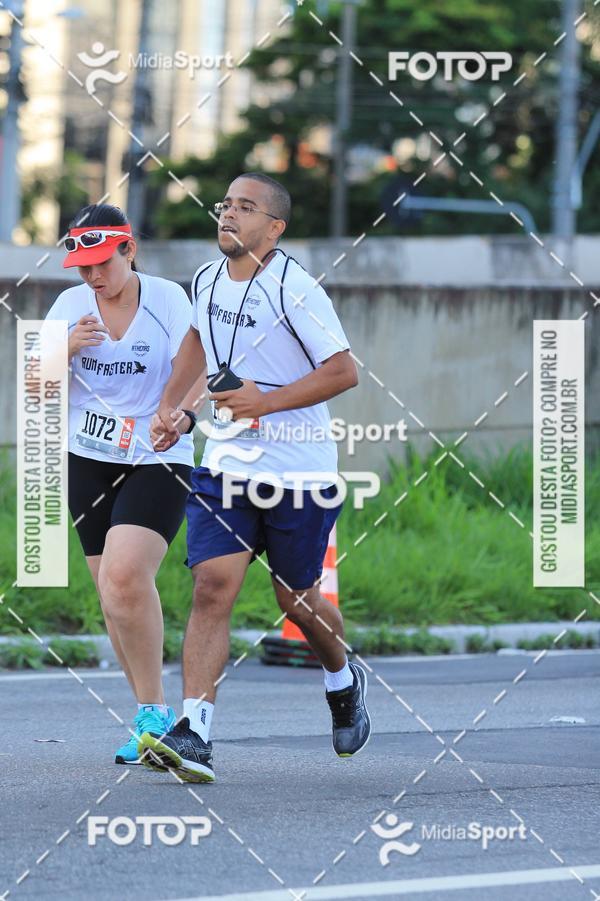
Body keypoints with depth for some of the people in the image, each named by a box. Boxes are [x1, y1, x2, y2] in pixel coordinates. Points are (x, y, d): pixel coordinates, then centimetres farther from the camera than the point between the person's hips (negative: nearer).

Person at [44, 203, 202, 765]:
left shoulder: (167, 299, -6)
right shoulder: (71, 305, 4)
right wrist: (68, 347, -16)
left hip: (157, 462, -5)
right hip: (88, 462, 5)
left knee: (124, 577, -23)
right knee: (114, 597, 4)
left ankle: (153, 713, -14)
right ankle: (152, 716, 18)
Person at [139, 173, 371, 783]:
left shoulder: (294, 290, -16)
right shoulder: (207, 281, 5)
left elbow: (344, 372, -16)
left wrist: (266, 401, -22)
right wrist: (168, 405, 18)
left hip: (298, 471, -4)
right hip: (226, 464, 5)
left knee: (297, 598, 9)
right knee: (212, 585, -12)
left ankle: (344, 683, 42)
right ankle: (194, 737, -19)